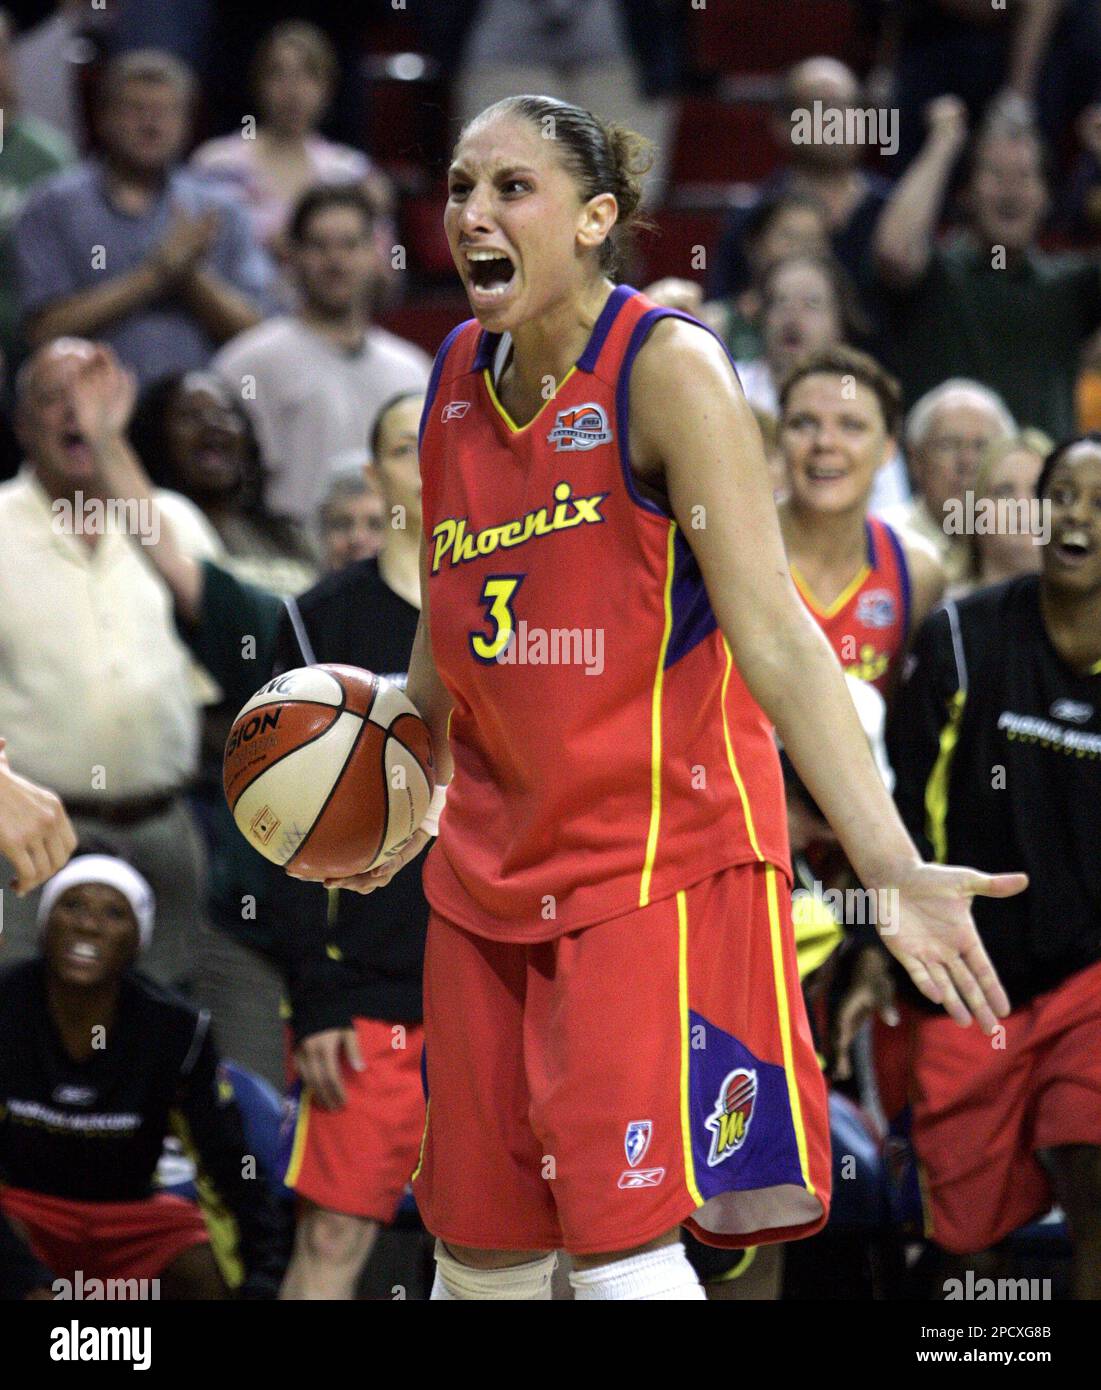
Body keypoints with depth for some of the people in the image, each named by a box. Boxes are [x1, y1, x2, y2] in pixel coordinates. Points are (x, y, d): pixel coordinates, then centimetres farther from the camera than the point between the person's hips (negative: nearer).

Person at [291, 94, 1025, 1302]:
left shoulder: (666, 367, -13)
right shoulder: (458, 376, 7)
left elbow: (770, 633, -19)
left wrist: (890, 868, -26)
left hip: (658, 856, -6)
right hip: (491, 863, 7)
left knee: (619, 1243, -16)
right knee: (478, 1246, 10)